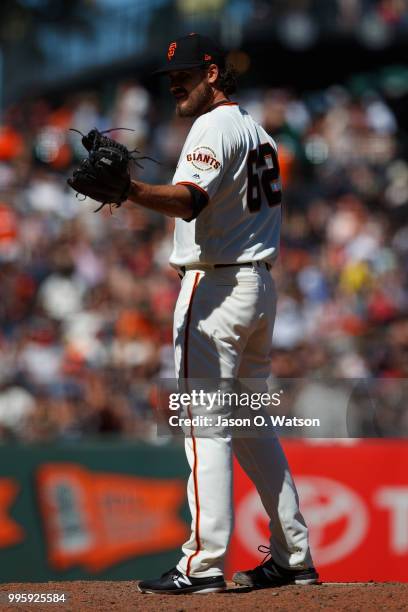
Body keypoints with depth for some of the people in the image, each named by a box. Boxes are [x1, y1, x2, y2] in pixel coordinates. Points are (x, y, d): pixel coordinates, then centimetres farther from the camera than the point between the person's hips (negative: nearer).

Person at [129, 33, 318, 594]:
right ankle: (294, 556, 16)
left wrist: (131, 190, -47)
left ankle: (203, 564, -14)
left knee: (205, 426, -10)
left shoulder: (214, 127, -12)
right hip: (261, 284, 10)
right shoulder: (258, 132, 18)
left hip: (216, 285, -10)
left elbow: (189, 199, -31)